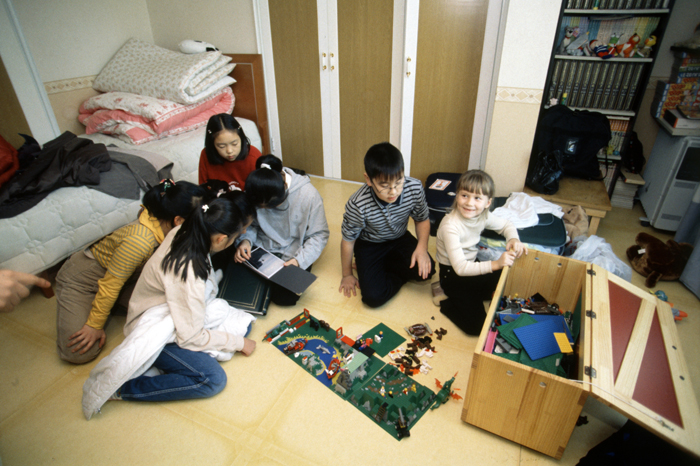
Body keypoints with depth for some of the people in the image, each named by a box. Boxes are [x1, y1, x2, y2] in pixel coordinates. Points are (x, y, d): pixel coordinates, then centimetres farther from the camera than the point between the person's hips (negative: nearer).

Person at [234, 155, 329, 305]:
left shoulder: (308, 195, -22)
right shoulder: (256, 192, -13)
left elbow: (319, 234, -14)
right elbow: (250, 224, 3)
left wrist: (300, 260, -25)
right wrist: (245, 240, -19)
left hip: (292, 254, -2)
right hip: (261, 249, 3)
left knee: (284, 297, -19)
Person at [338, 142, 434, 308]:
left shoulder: (415, 188, -24)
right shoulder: (358, 205, -33)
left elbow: (422, 219, -2)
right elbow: (348, 240, -14)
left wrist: (422, 247, -20)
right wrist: (347, 275, 0)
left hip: (399, 238, 4)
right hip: (369, 245, -3)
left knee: (426, 270, -21)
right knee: (374, 297, -21)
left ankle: (383, 266, 3)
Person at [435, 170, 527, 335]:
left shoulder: (483, 216, -9)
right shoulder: (450, 226, -30)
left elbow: (506, 225, 12)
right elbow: (460, 268, -32)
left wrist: (513, 239, -10)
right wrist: (495, 264, -37)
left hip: (473, 264, 8)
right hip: (452, 274, -7)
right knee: (476, 326, -14)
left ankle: (473, 297, 11)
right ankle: (448, 305, 11)